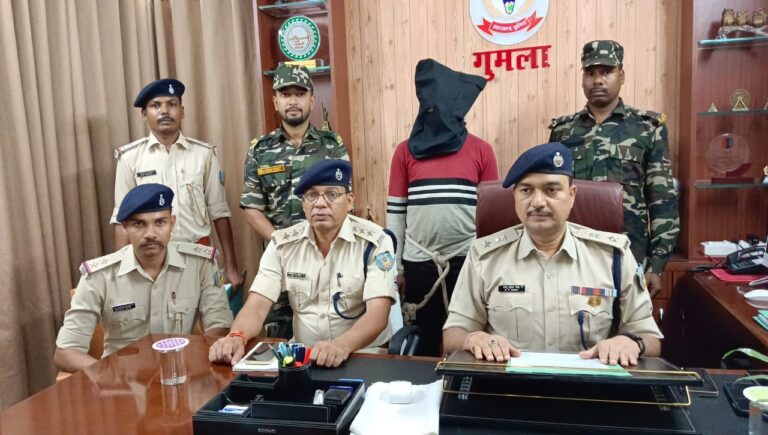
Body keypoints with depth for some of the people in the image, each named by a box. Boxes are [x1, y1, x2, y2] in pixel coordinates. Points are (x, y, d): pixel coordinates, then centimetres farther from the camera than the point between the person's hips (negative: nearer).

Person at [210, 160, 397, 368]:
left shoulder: (374, 242, -11)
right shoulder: (282, 244, -1)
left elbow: (377, 314, -19)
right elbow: (257, 305, -5)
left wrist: (342, 345, -38)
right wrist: (236, 336, -27)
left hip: (364, 355, -1)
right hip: (303, 355, 2)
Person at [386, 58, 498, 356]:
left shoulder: (481, 150, 1)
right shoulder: (405, 151, 3)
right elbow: (395, 213, 4)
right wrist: (395, 266, 3)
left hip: (468, 261, 0)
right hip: (419, 263, 1)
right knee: (424, 341, 14)